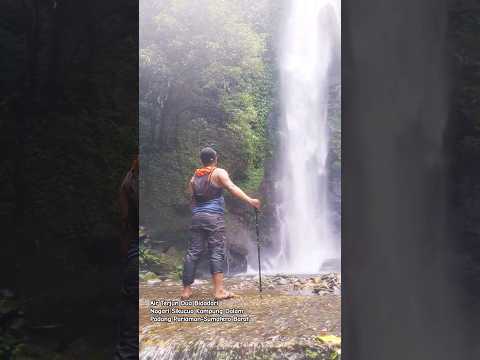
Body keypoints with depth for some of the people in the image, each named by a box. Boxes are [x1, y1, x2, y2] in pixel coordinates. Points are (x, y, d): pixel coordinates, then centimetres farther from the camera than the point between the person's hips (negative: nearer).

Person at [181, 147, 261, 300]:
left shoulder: (195, 177, 16)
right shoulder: (219, 173, -1)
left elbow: (190, 195, 16)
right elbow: (231, 187, -16)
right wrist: (249, 200, -25)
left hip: (197, 217, 5)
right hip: (214, 217, -5)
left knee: (193, 252, 6)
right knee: (216, 252, -4)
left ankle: (186, 290, 9)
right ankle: (219, 290, -8)